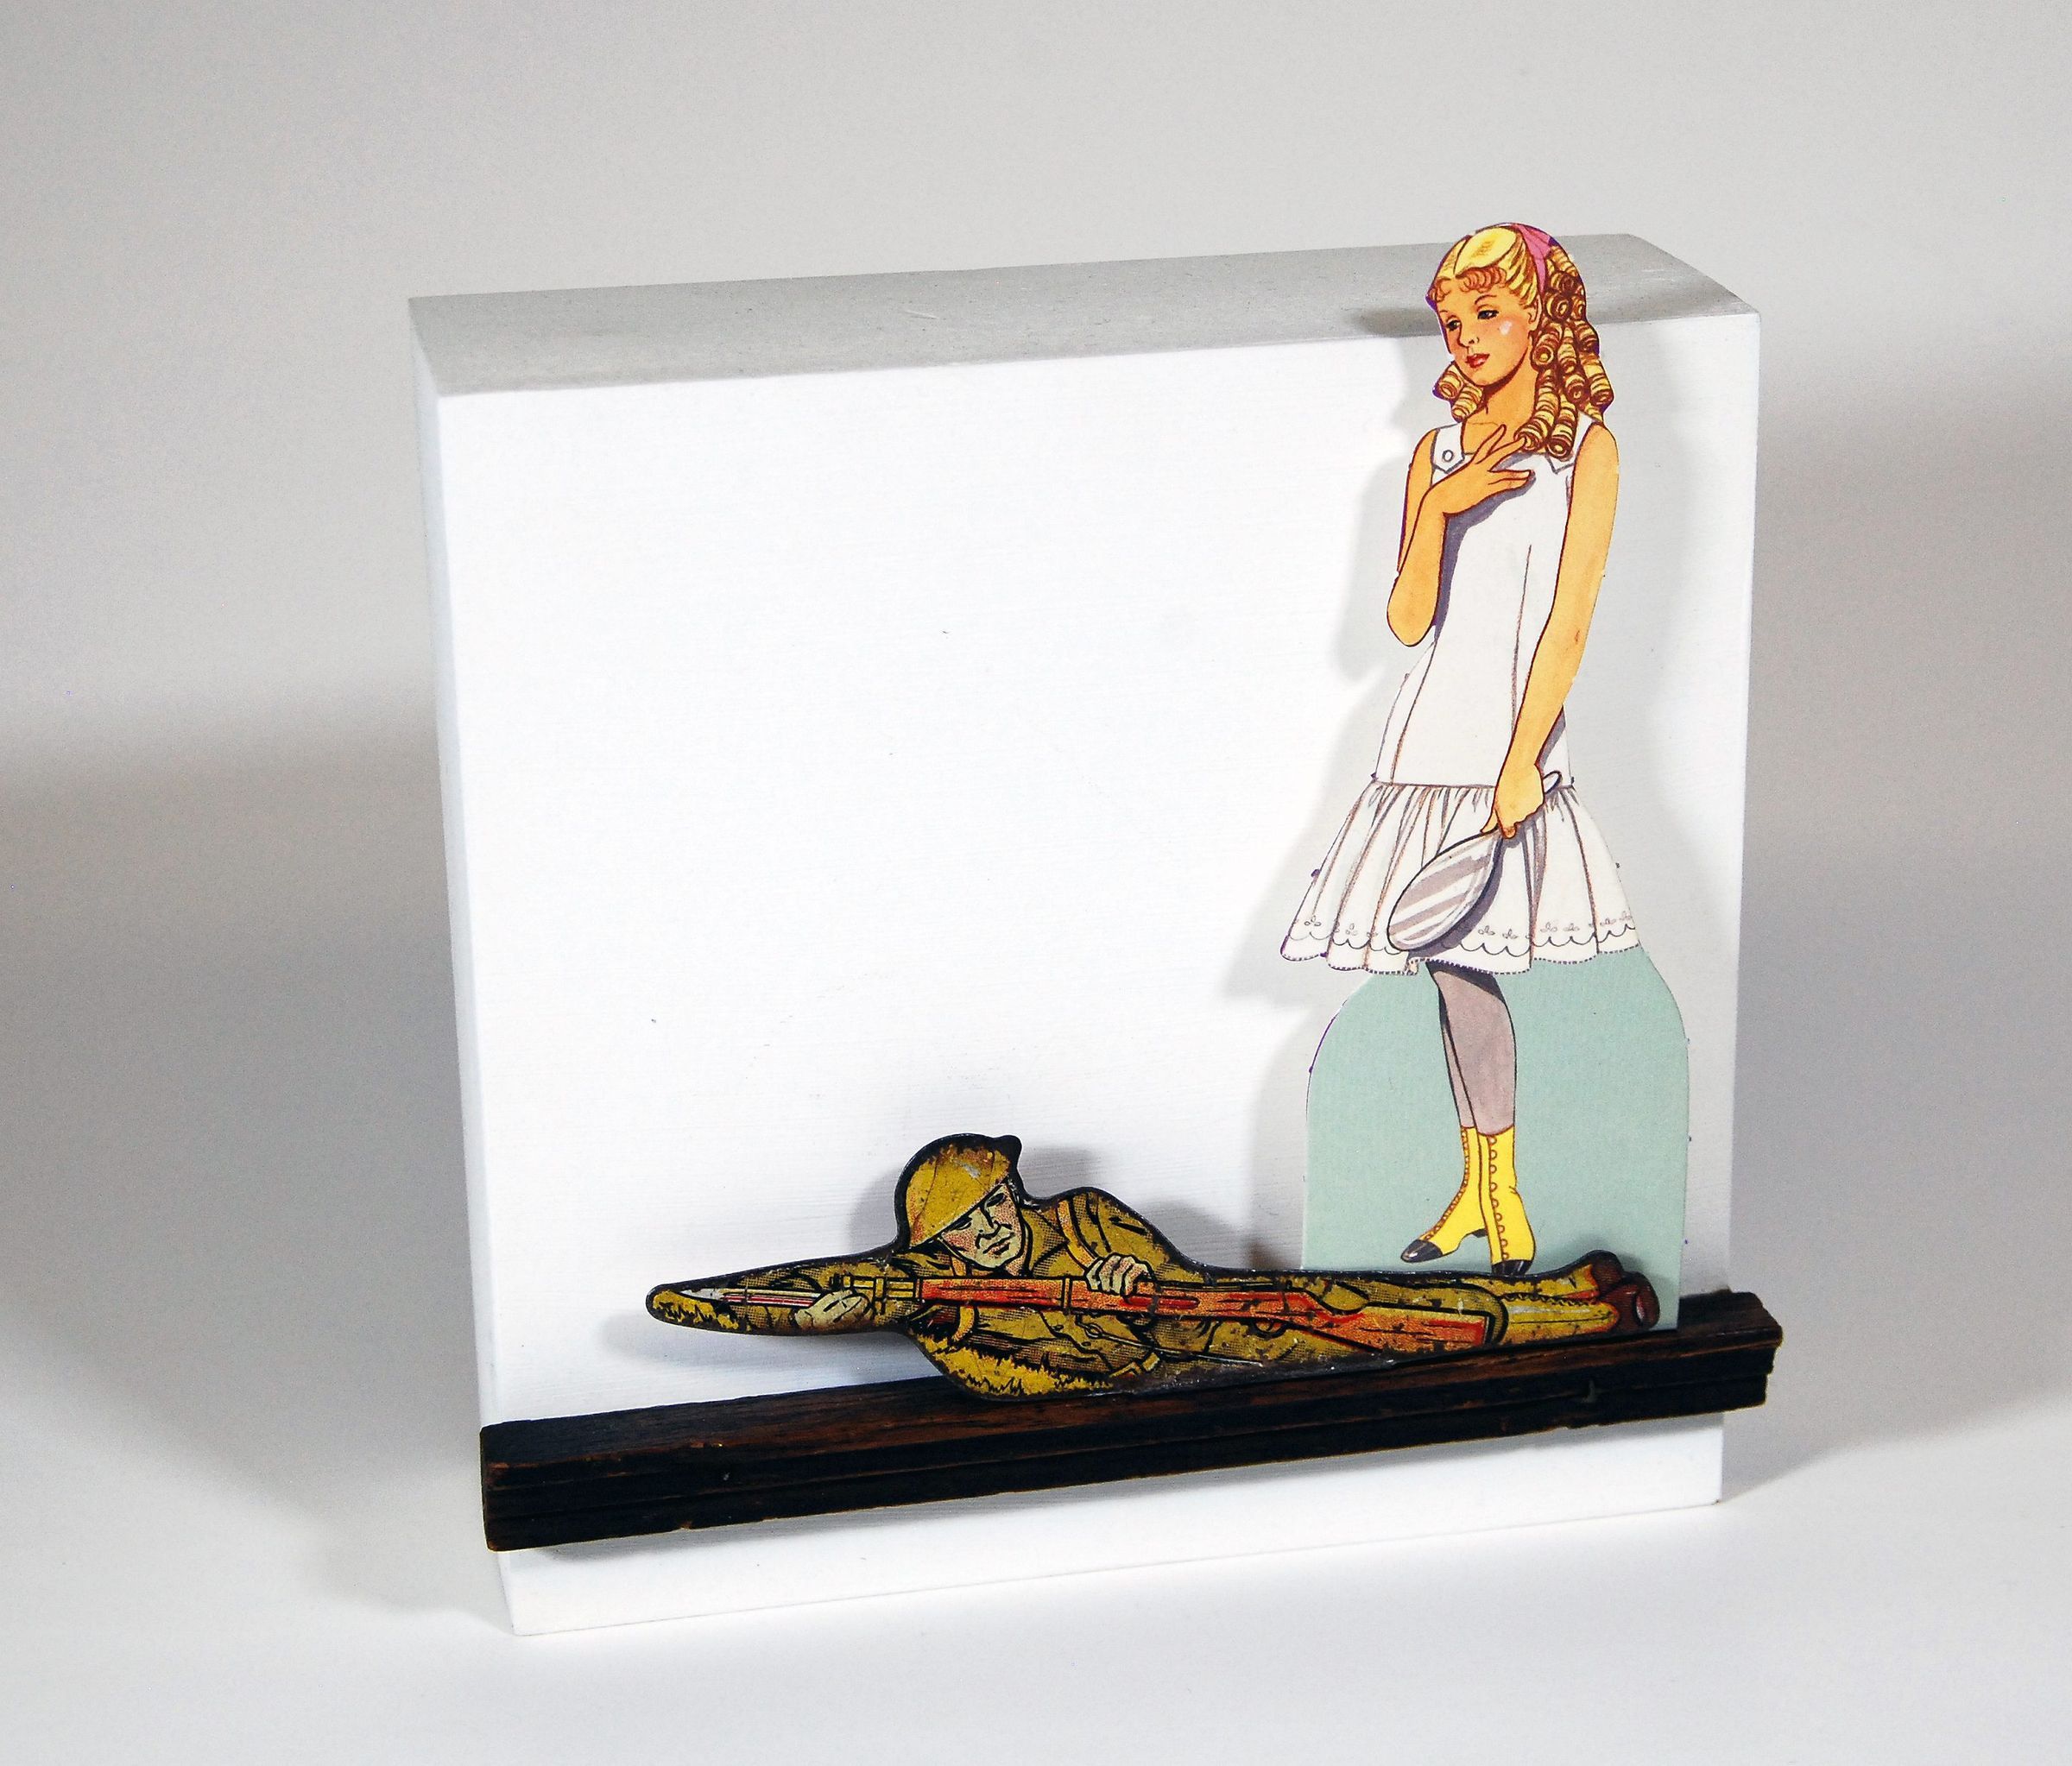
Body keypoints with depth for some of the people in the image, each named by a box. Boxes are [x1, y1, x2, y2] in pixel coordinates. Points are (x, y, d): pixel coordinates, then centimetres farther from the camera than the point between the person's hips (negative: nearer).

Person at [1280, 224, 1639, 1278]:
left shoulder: (1585, 447, -1)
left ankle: (1500, 1190, 1)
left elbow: (1568, 617, -8)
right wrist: (1437, 512, -11)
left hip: (1511, 727, -5)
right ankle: (1481, 1187, 16)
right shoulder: (1439, 455, 12)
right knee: (1452, 962, 6)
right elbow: (1408, 620, 5)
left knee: (1466, 955, -10)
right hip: (1431, 728, 5)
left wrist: (1522, 758, -14)